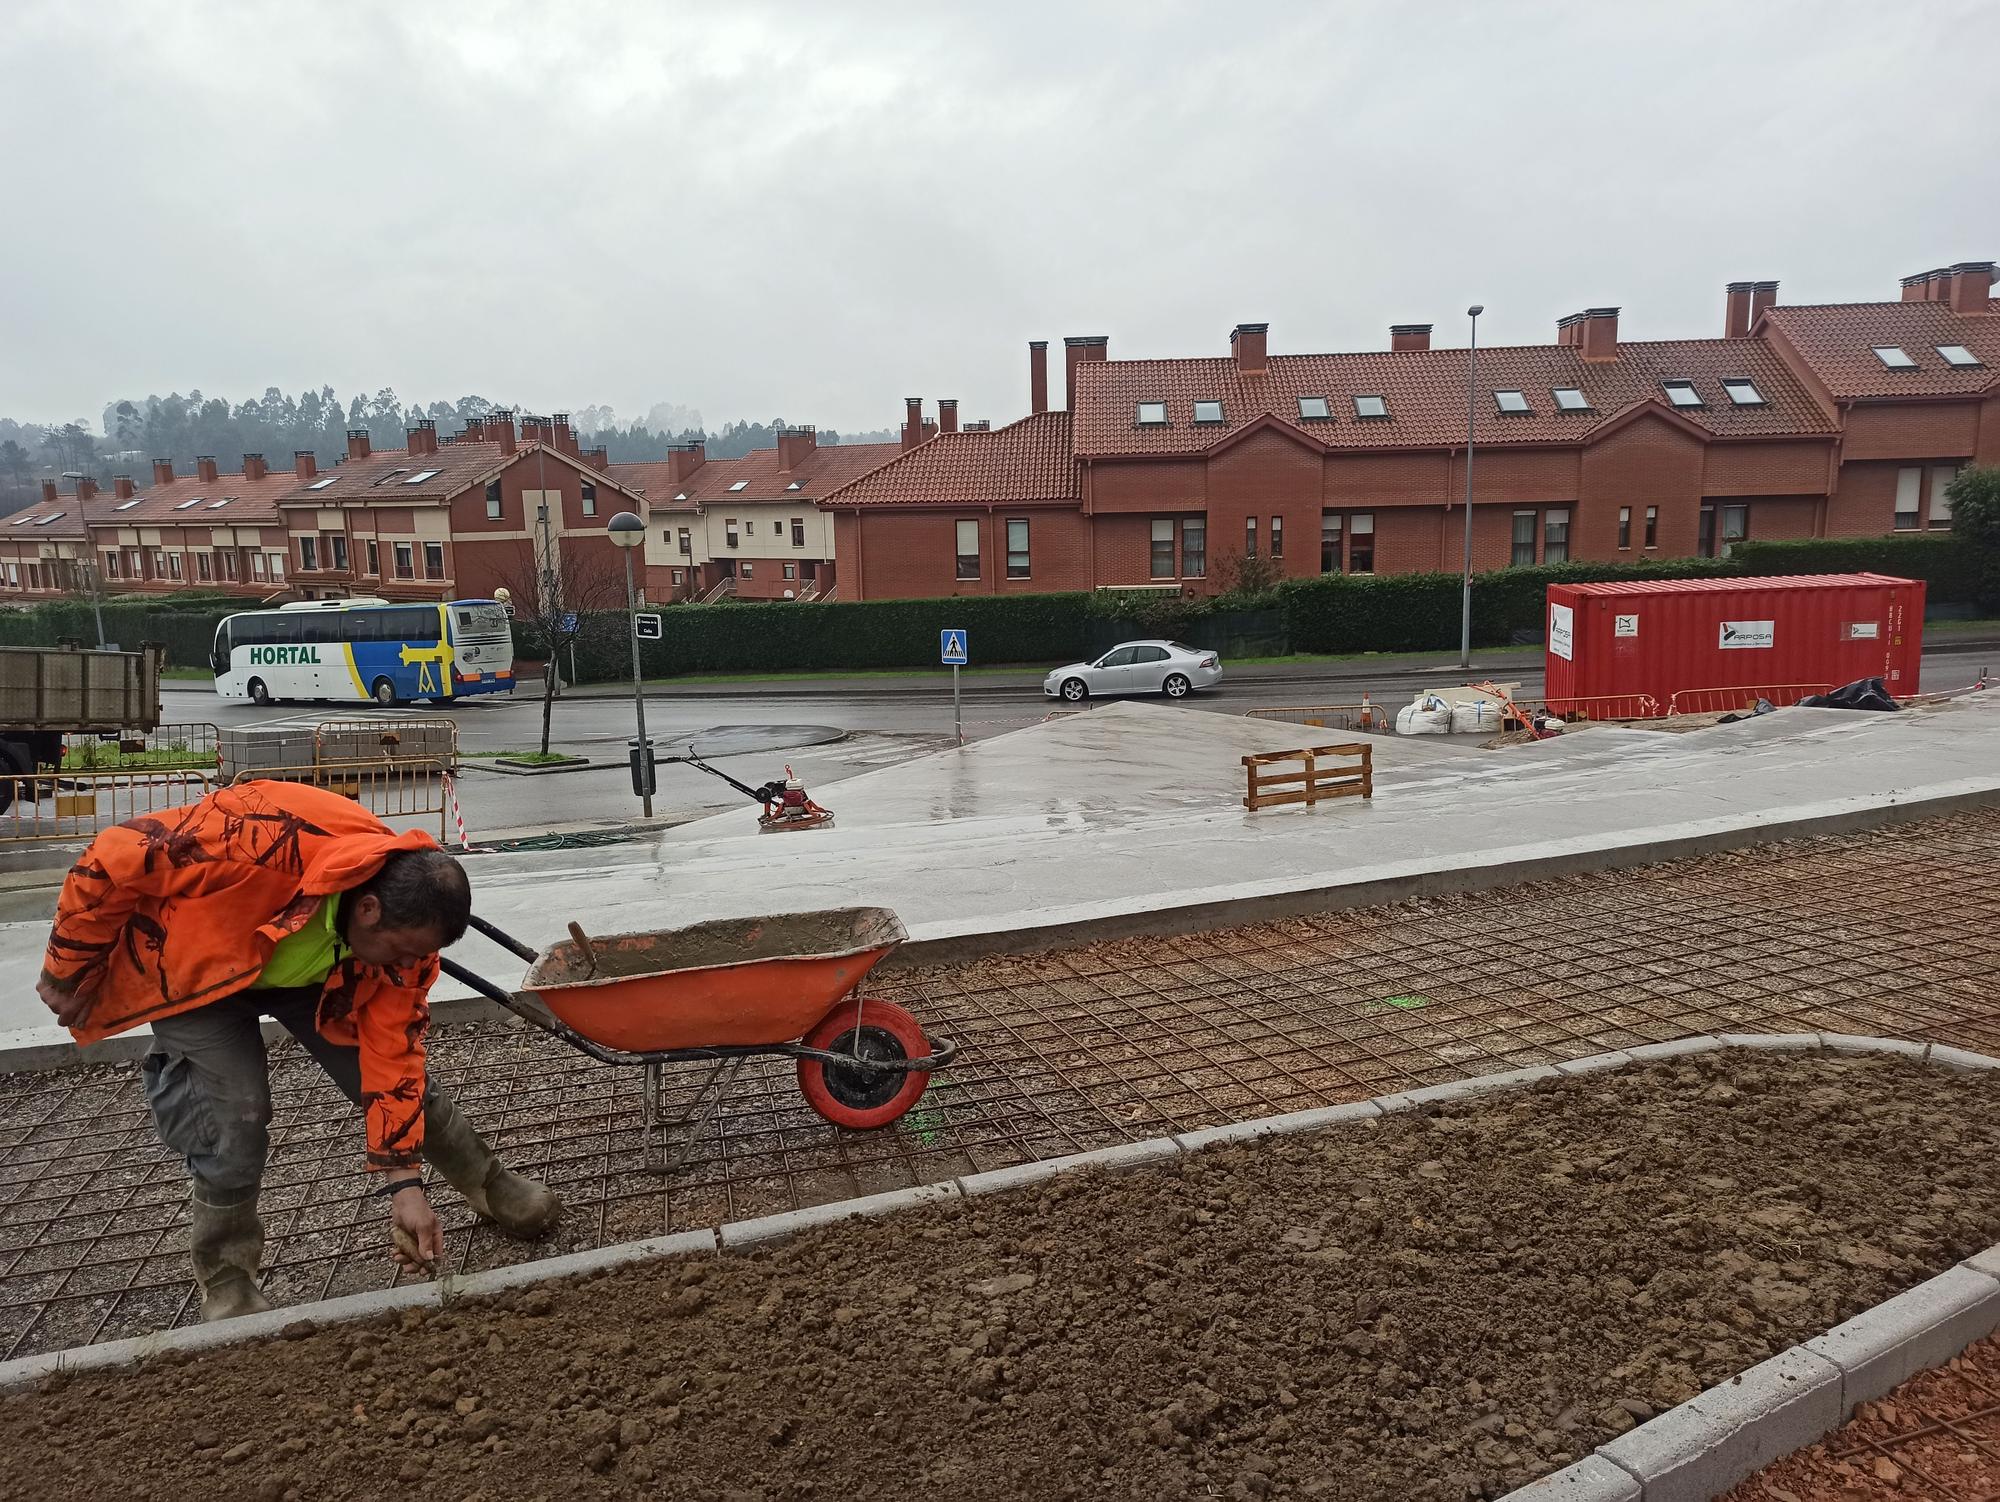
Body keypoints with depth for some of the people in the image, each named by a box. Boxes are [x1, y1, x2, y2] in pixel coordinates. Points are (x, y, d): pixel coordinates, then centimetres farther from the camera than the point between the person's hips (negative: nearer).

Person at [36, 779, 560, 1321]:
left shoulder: (407, 926, -25)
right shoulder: (265, 838, -44)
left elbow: (391, 1054, -18)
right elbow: (113, 861, -30)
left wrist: (404, 1184, -20)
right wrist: (67, 975, -15)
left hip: (309, 972, 4)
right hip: (190, 967, -4)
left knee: (402, 1070, 0)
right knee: (236, 1110, -18)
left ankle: (490, 1187, 22)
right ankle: (225, 1279, 6)